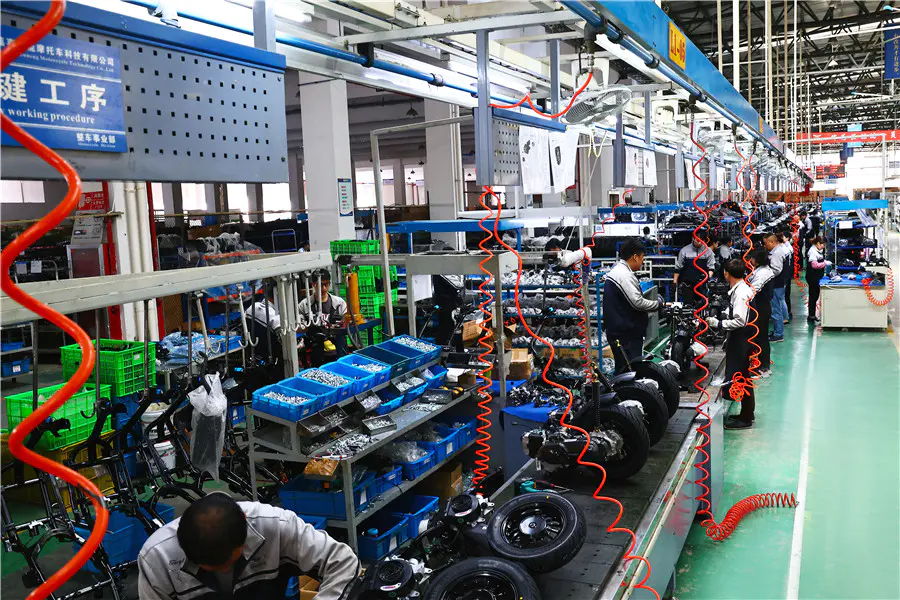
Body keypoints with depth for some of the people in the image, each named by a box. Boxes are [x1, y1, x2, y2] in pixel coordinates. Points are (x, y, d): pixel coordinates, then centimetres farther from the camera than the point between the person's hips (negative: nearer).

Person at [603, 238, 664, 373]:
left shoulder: (615, 270, 17)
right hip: (627, 334, -11)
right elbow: (637, 302, -21)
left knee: (622, 370, 15)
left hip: (617, 331, 11)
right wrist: (658, 304, -6)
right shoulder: (625, 275, -17)